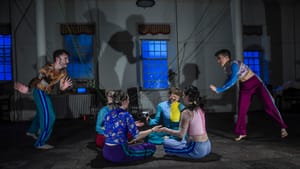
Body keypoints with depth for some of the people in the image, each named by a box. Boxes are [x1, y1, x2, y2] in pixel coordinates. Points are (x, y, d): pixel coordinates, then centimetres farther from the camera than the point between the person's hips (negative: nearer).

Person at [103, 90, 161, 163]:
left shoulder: (108, 115, 4)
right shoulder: (126, 115, -16)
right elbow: (137, 135, -13)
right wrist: (152, 130, 1)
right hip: (119, 153, -8)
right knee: (151, 147, 4)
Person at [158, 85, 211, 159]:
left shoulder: (186, 112, -18)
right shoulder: (200, 110, 4)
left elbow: (181, 134, -17)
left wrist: (166, 130, -5)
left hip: (197, 149, -9)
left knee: (166, 142, 1)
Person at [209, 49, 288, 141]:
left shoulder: (234, 64, -26)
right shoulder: (226, 68, -1)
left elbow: (233, 81, -34)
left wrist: (219, 90, -34)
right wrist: (218, 89, 9)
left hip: (255, 83, -7)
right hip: (244, 87, 7)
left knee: (269, 106, -7)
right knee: (241, 110, 5)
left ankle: (283, 127, 6)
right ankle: (242, 132, 18)